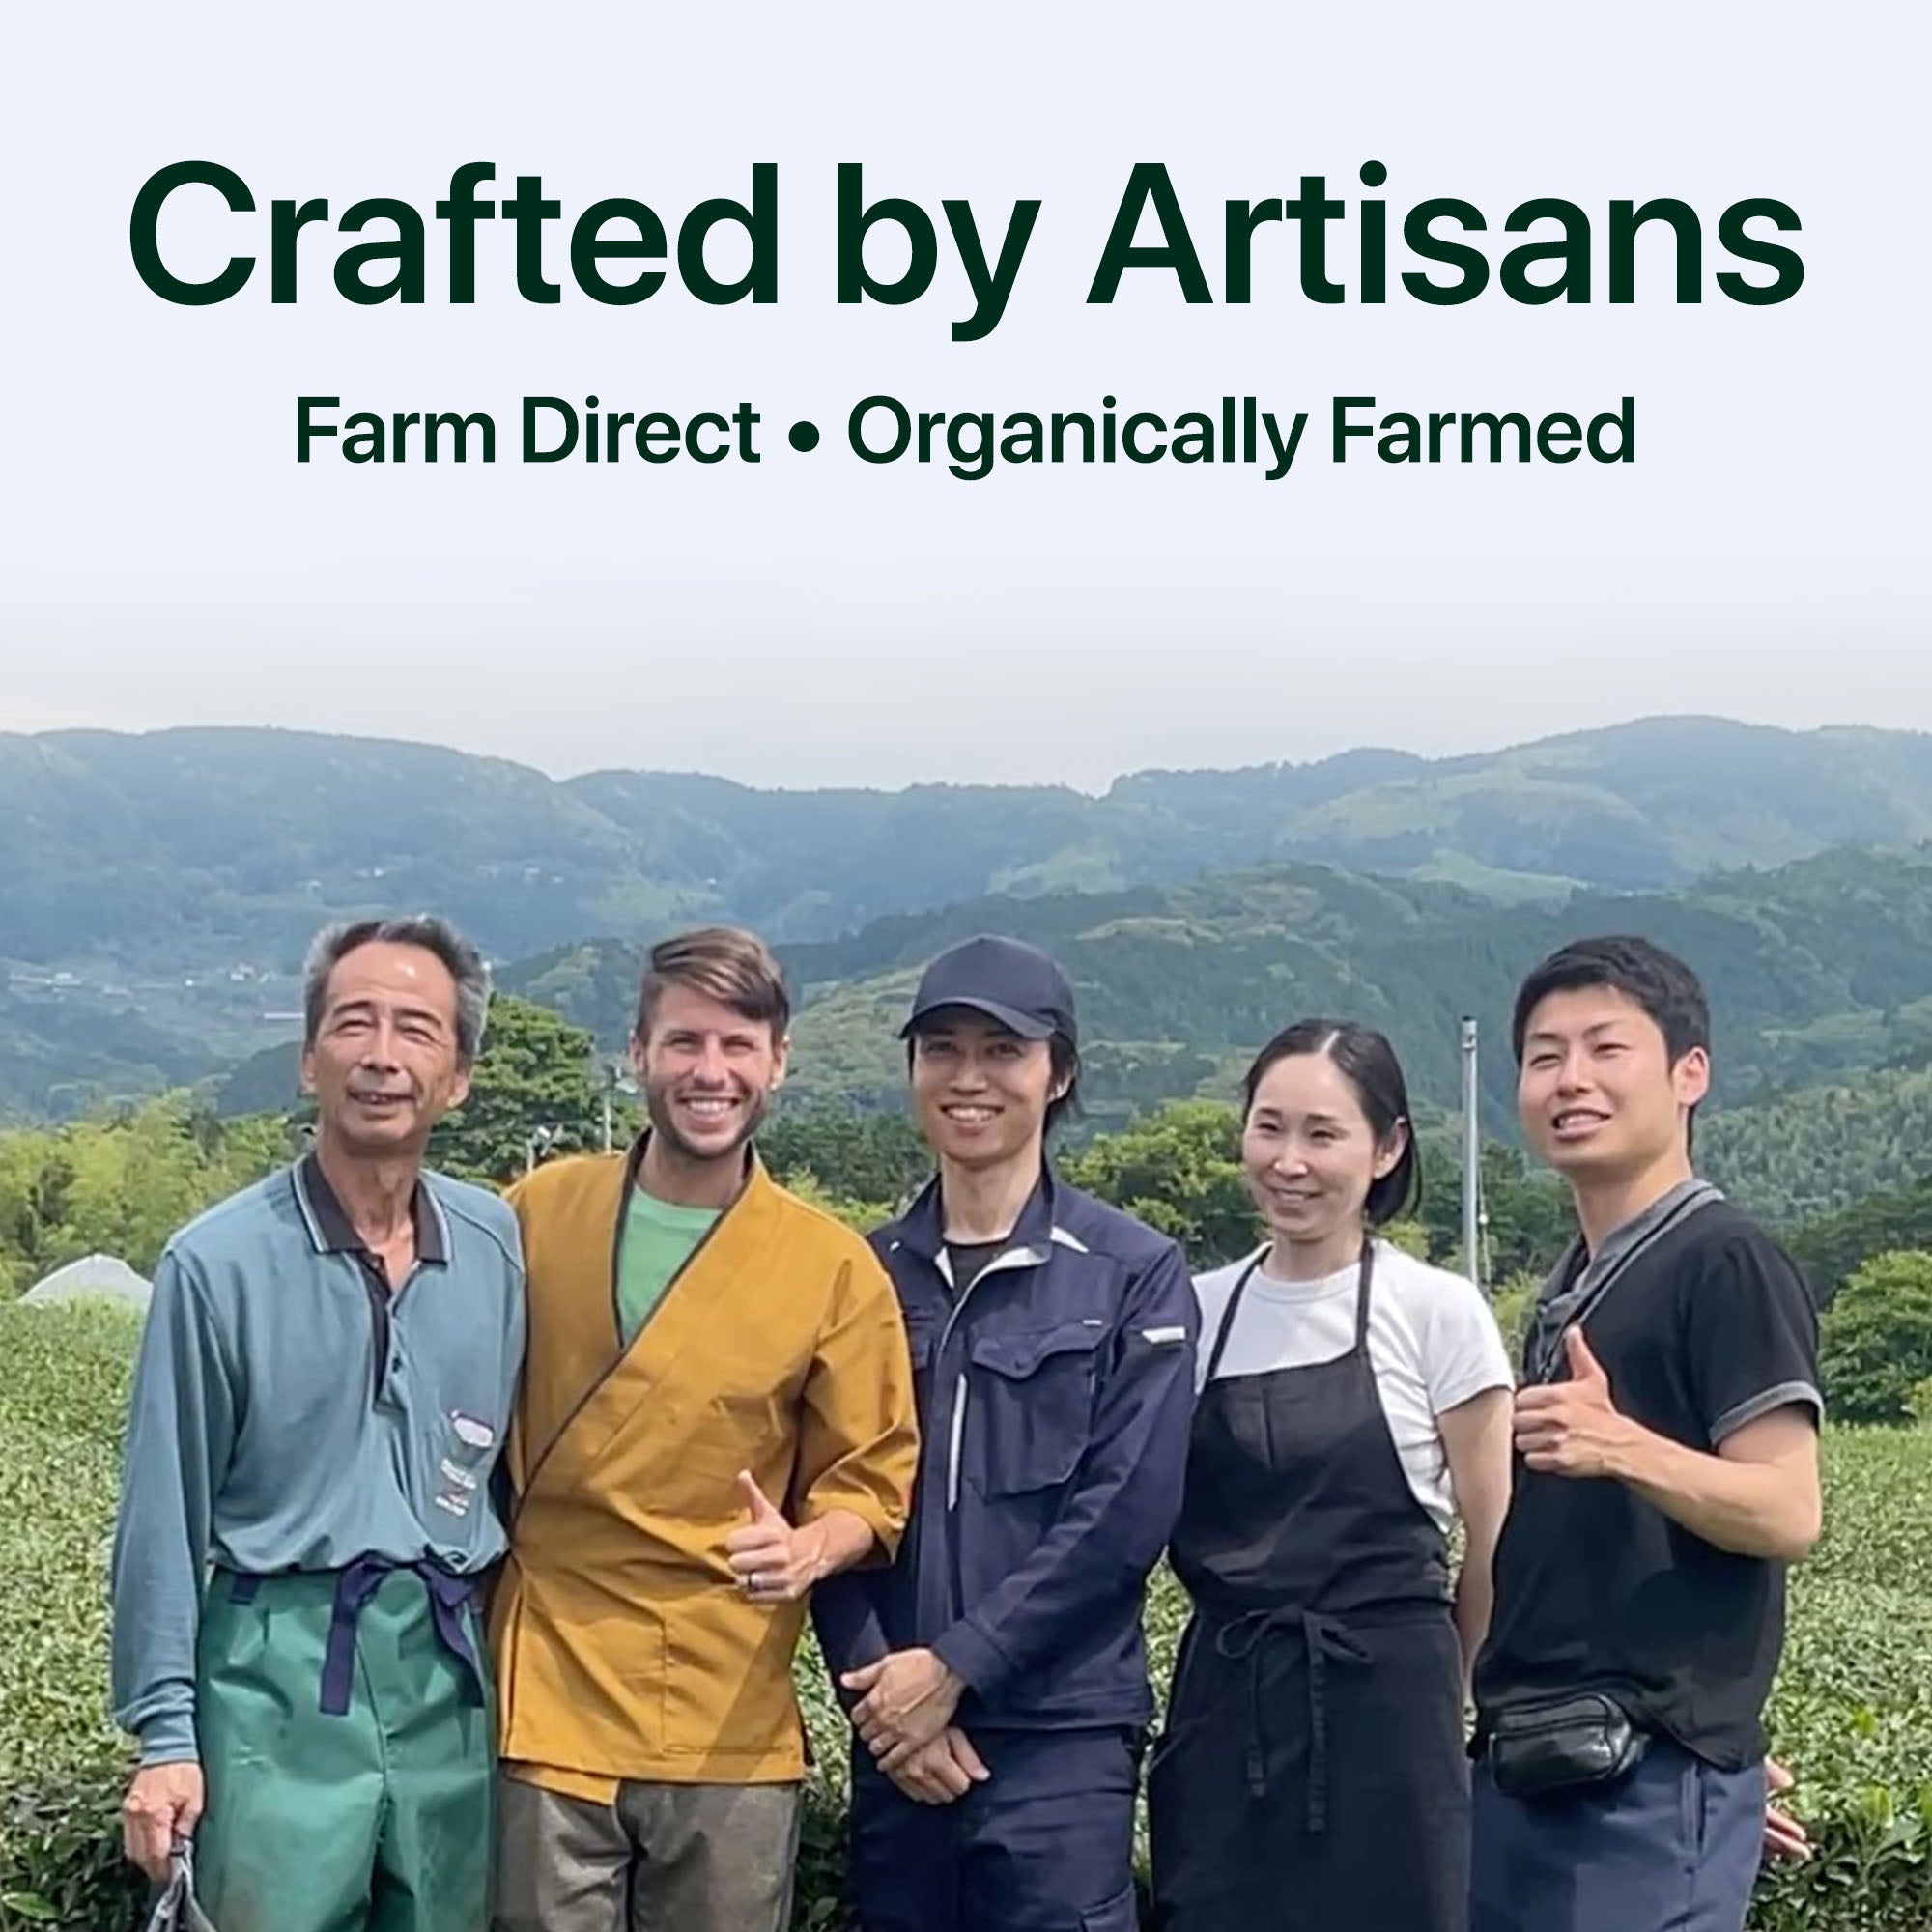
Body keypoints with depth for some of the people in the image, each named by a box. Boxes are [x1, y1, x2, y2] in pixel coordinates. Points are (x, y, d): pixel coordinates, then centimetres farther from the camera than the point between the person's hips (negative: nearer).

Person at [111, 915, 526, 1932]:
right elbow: (164, 1519, -2)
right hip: (278, 1677, -3)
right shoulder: (218, 1263, -6)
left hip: (450, 1671, 4)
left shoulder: (500, 1247, 4)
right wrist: (166, 1738, -5)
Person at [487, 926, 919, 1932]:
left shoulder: (835, 1267, -1)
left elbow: (875, 1478, 4)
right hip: (549, 1703, 0)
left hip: (731, 1729, 0)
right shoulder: (538, 1214, 2)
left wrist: (808, 1549, -16)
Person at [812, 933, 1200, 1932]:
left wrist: (955, 1667, -11)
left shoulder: (1134, 1274, 1)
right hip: (893, 1731, 3)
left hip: (1061, 1734, -3)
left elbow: (1125, 1510, -7)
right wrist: (877, 1683, -8)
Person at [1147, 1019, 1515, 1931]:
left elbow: (1494, 1543, 1)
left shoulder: (1437, 1312, -4)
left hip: (1381, 1717, -3)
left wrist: (1432, 1698, 8)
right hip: (1222, 1714, 3)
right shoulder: (1196, 1311, 6)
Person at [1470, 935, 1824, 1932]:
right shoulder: (1572, 1289, 17)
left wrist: (1625, 1449, -31)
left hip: (1651, 1783, -8)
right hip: (1526, 1767, 8)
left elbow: (1787, 1515, -17)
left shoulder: (1727, 1265, -9)